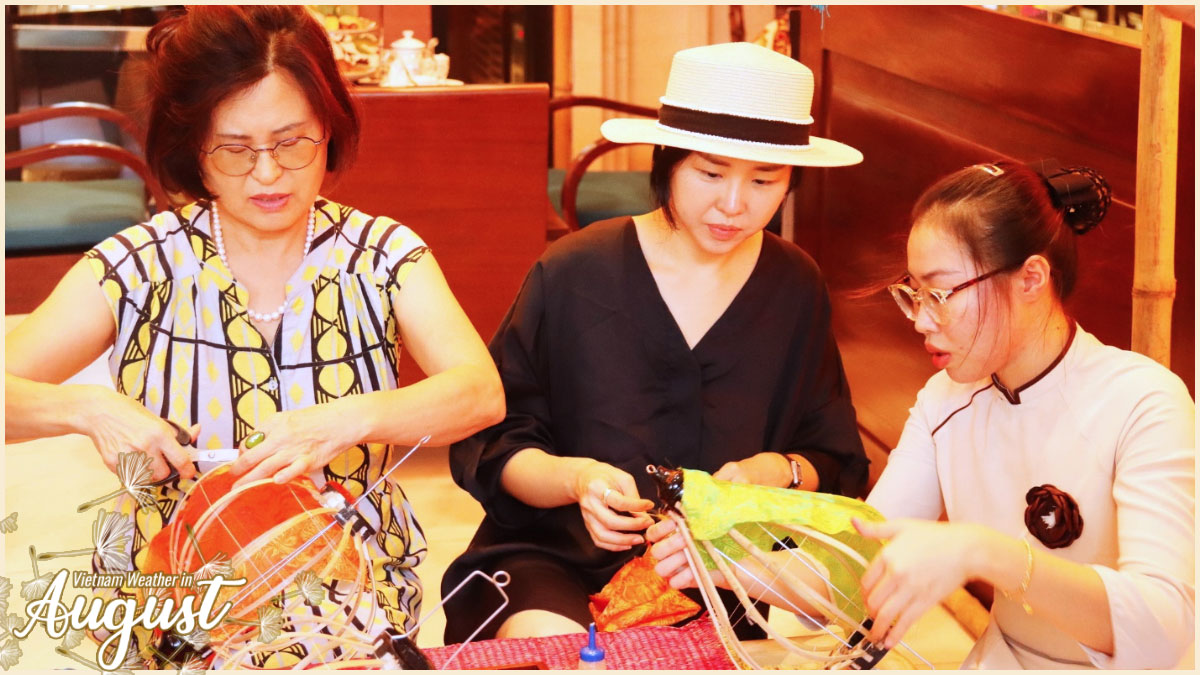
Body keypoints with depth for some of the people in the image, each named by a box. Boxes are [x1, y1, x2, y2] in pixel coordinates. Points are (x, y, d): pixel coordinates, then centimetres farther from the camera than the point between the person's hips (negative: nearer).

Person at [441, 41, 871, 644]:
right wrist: (574, 479, -22)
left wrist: (778, 472, -12)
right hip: (558, 557, -3)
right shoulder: (574, 273, -6)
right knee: (549, 643, -35)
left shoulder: (794, 287, 3)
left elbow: (837, 464, 11)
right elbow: (490, 446, -1)